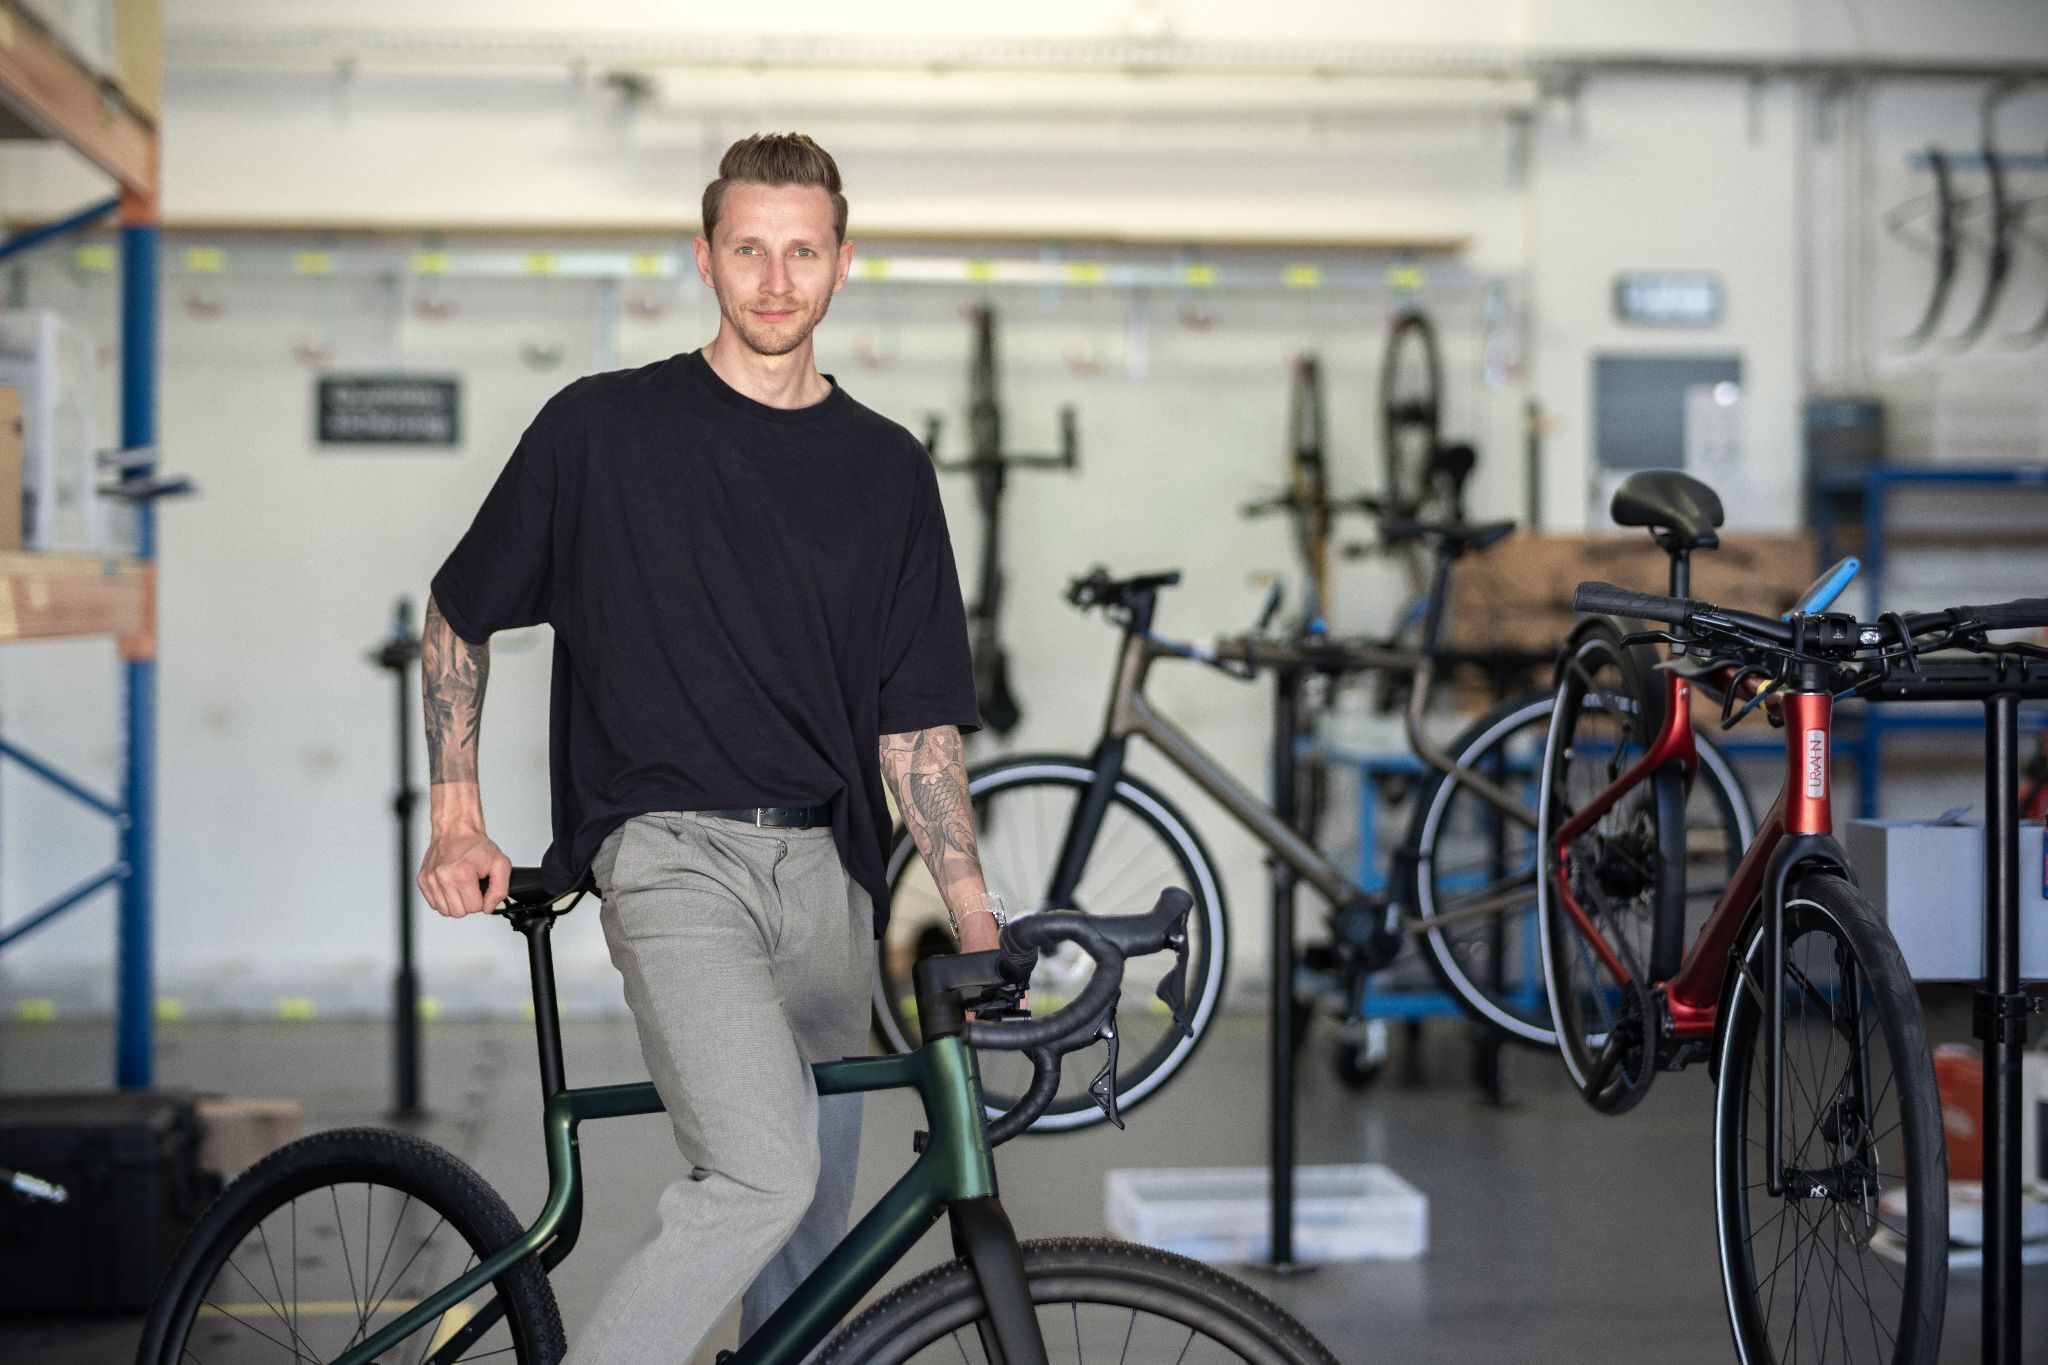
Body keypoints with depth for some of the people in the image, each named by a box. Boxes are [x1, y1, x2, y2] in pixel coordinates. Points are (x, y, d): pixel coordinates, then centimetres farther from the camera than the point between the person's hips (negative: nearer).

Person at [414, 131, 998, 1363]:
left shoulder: (887, 467, 10)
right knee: (763, 1174, -25)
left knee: (814, 1237, 9)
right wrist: (458, 818, 4)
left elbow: (916, 719, 10)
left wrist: (977, 915, 2)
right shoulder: (604, 428, 1)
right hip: (673, 852, -4)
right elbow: (460, 616, 12)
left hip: (827, 870, 5)